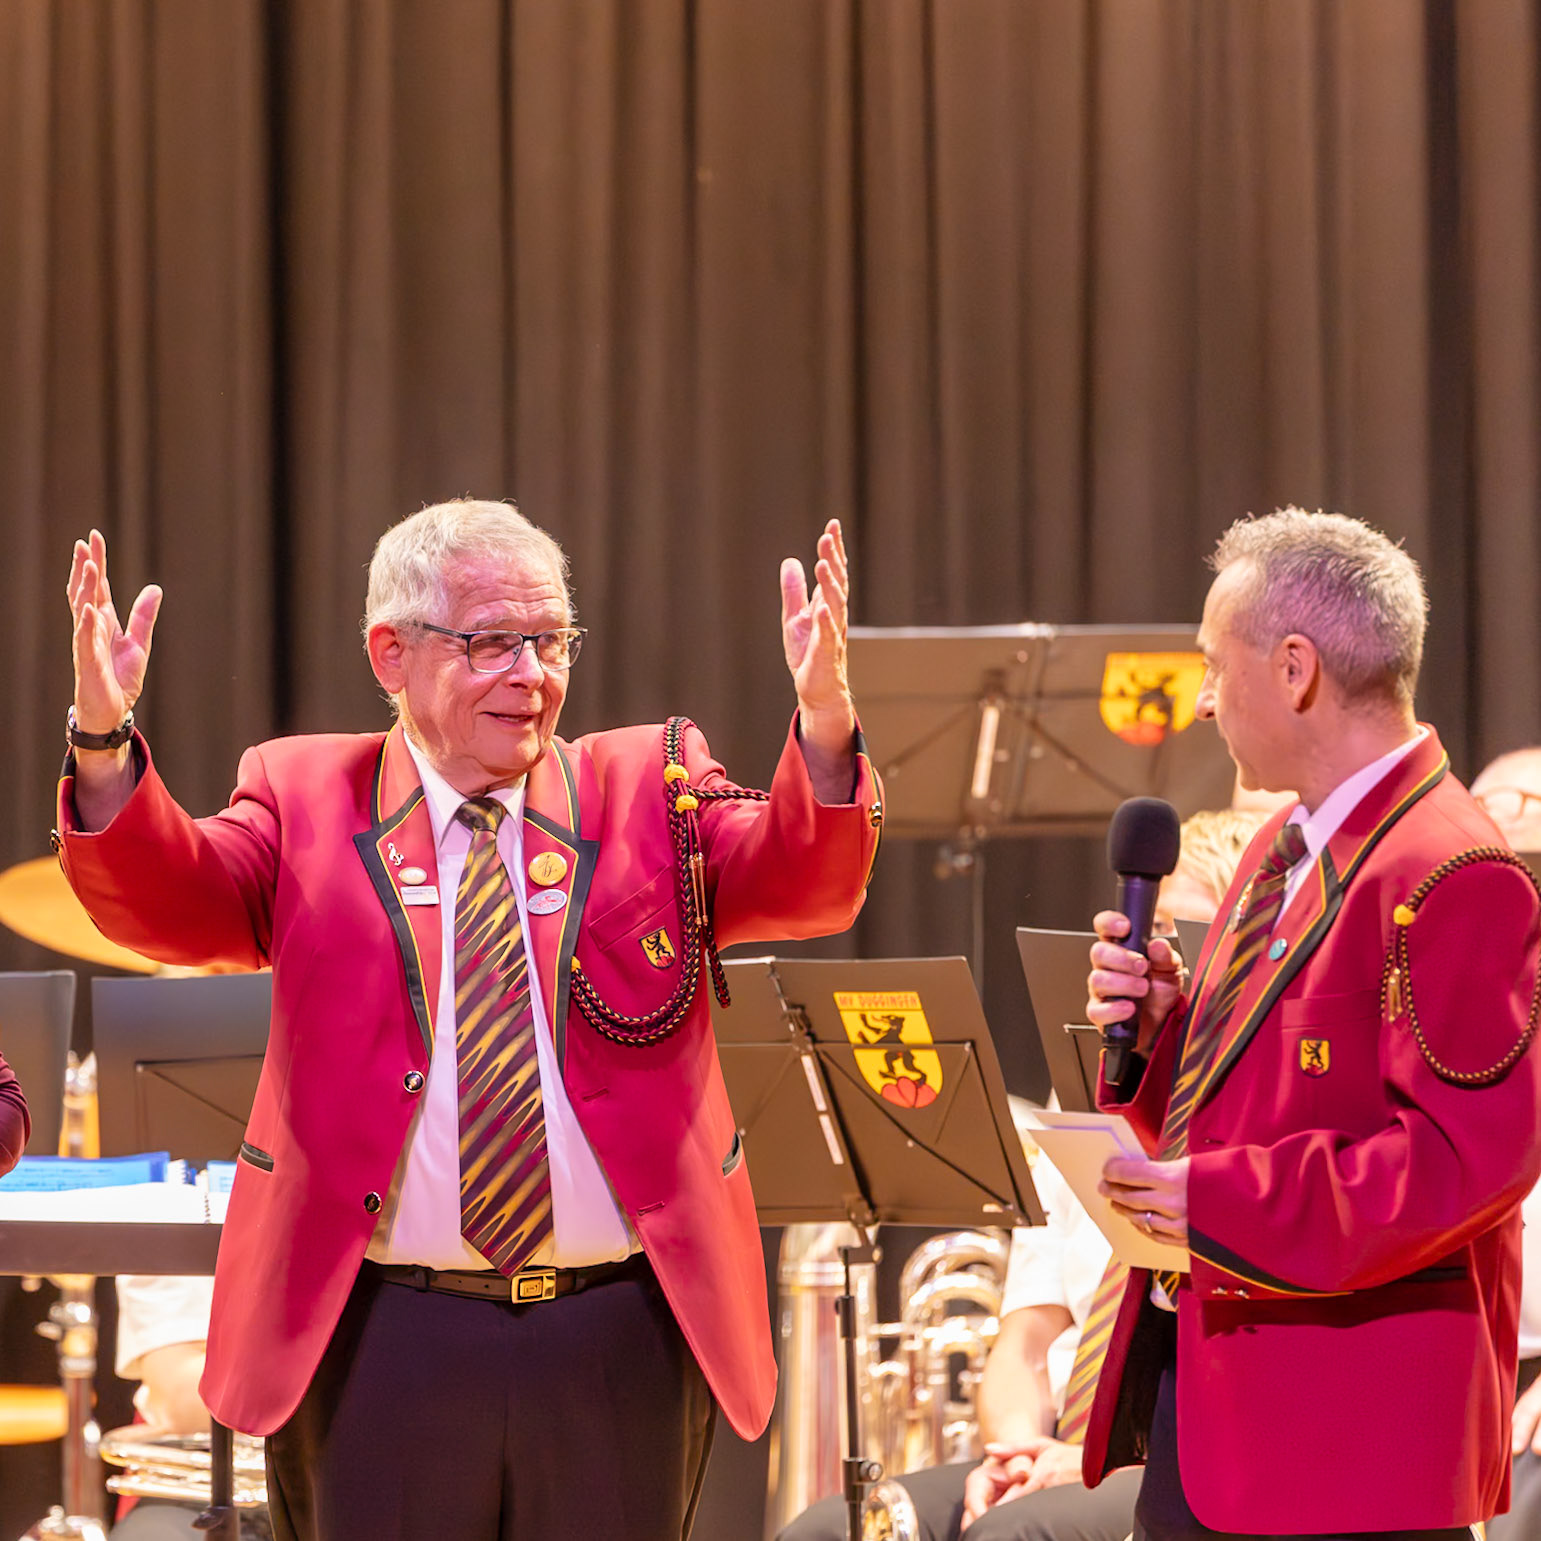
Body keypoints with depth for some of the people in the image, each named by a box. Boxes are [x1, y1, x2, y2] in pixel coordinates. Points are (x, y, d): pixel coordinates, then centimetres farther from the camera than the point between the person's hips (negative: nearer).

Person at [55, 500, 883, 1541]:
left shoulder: (650, 789, 9)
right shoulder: (306, 800, 7)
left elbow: (806, 887, -6)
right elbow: (164, 901, -8)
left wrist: (824, 721, -25)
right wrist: (104, 741, -26)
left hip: (622, 1339, 1)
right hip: (382, 1334, -1)